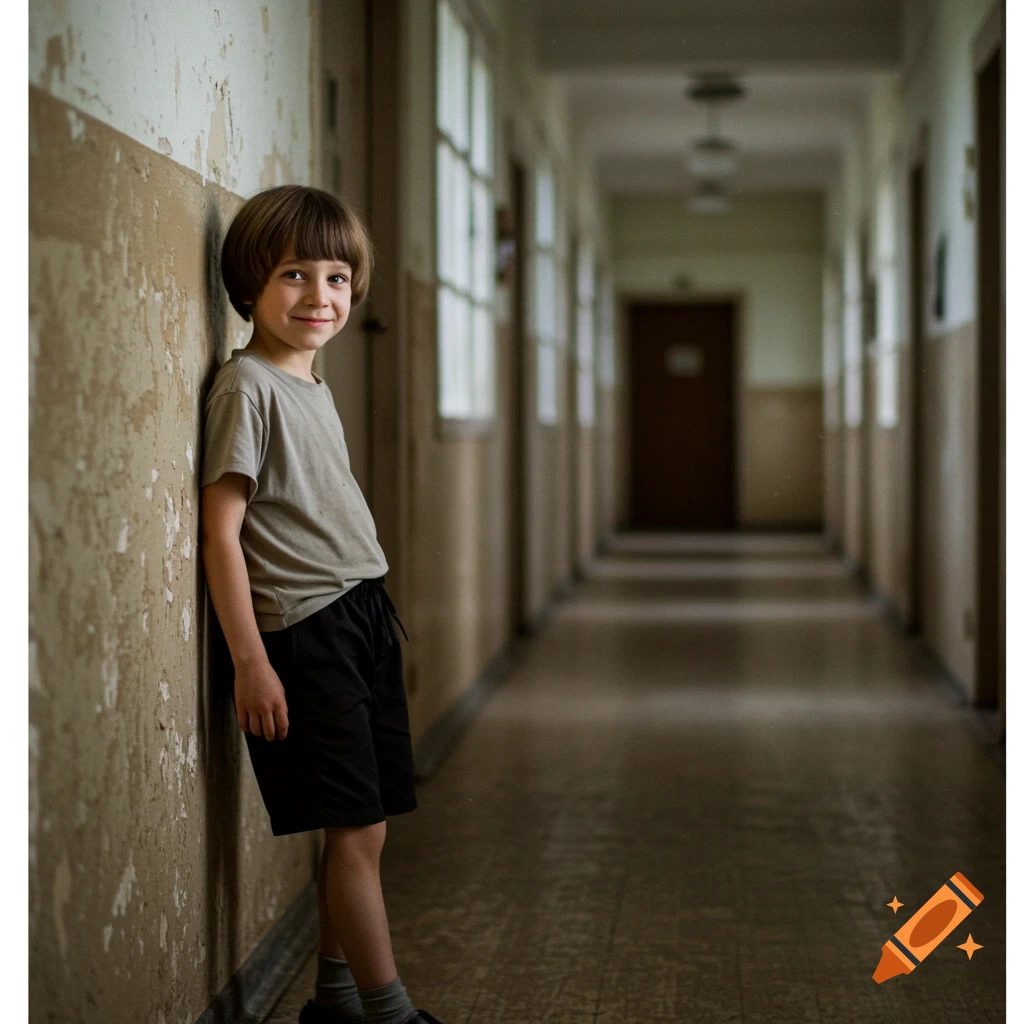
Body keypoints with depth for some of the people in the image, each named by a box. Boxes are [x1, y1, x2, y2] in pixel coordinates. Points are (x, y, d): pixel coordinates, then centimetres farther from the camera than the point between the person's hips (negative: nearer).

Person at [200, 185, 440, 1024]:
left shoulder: (316, 387, 16)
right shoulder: (246, 387, -10)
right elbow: (222, 529, -14)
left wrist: (374, 612, 19)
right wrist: (249, 660, -17)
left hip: (365, 615, 8)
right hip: (305, 630, -8)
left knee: (364, 830, 10)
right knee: (354, 829, -7)